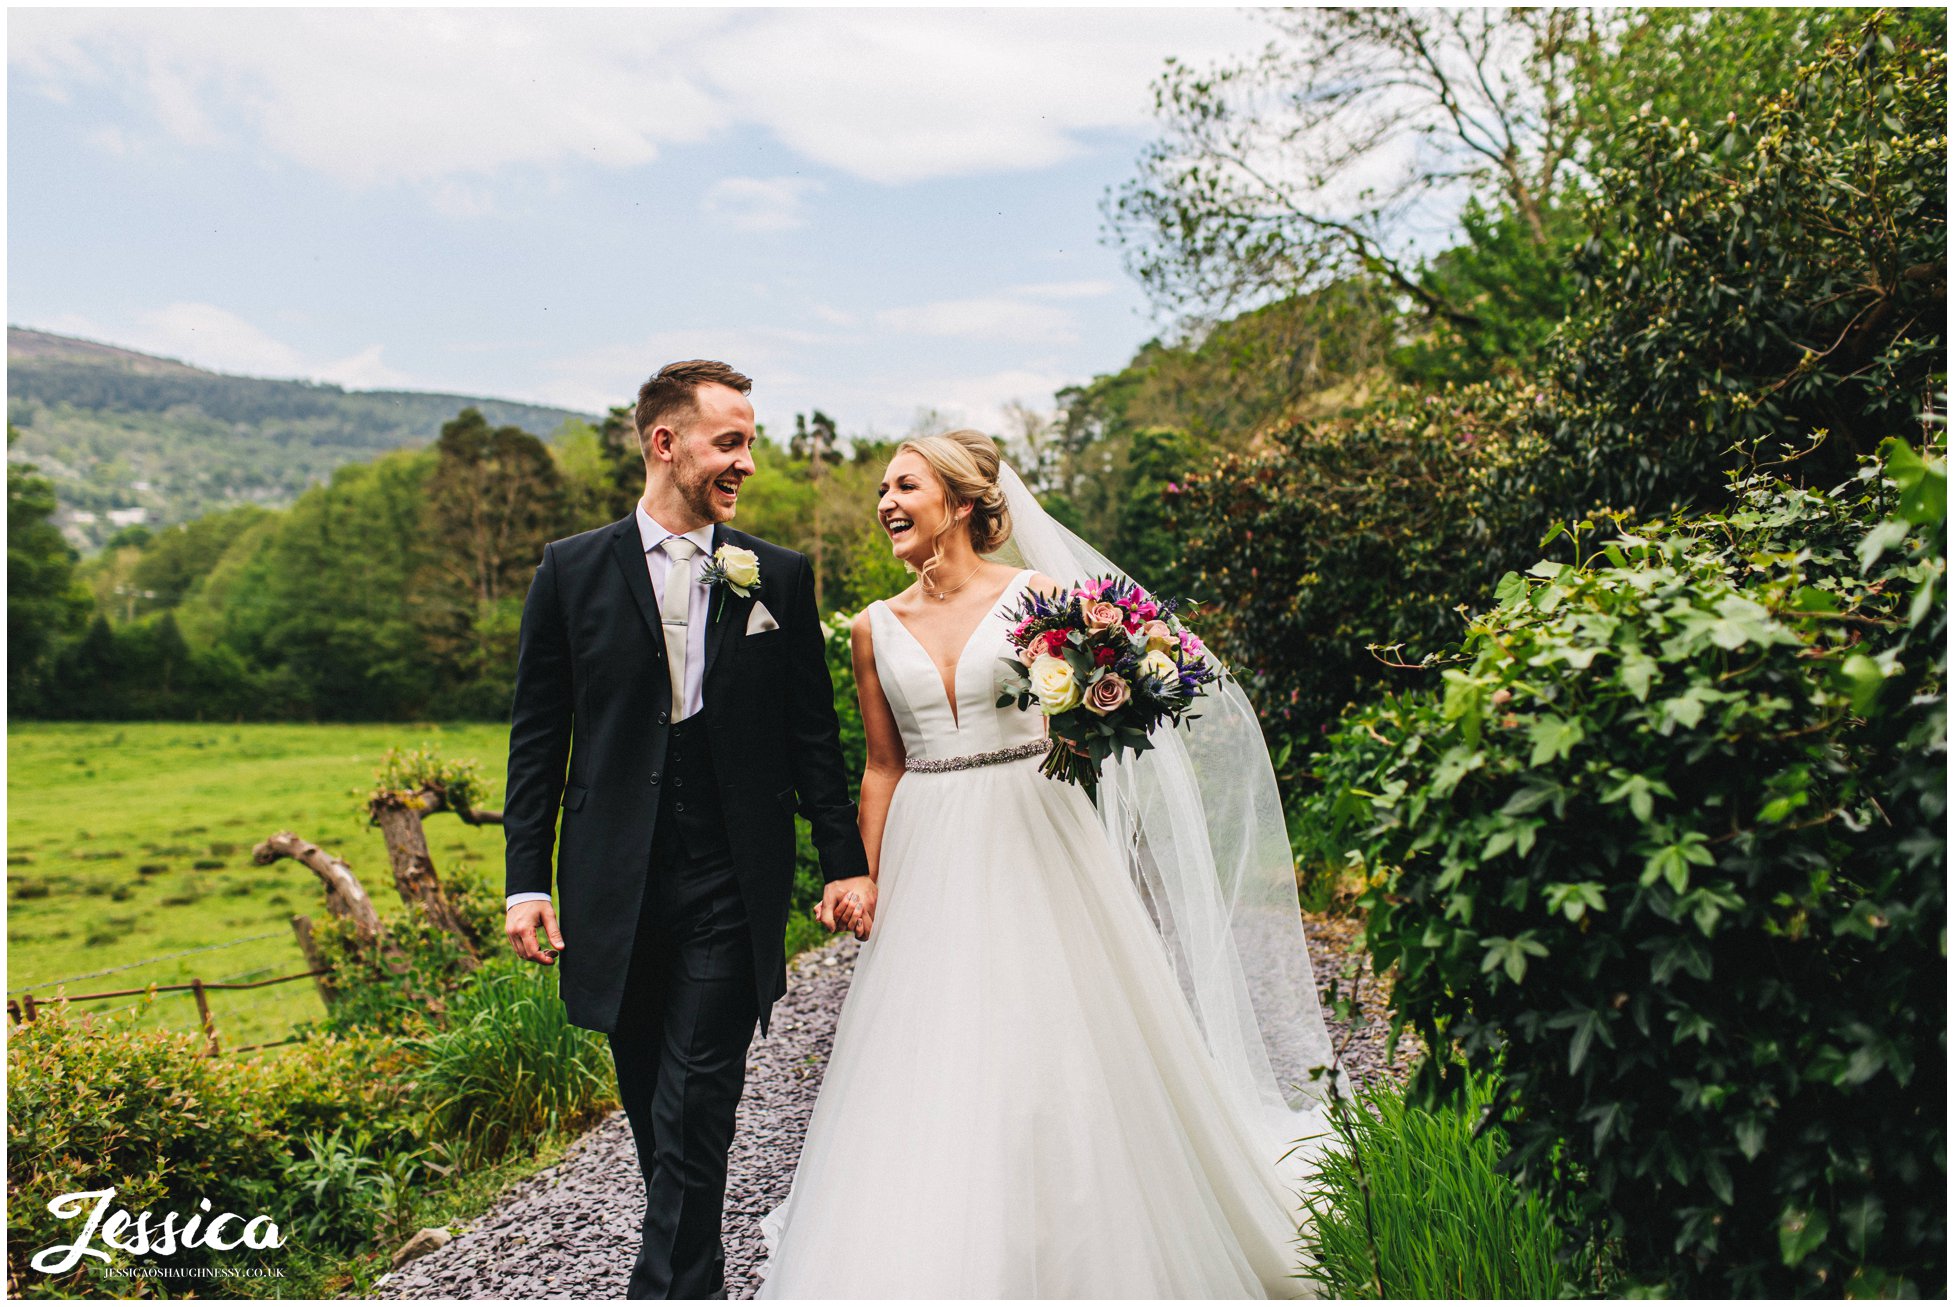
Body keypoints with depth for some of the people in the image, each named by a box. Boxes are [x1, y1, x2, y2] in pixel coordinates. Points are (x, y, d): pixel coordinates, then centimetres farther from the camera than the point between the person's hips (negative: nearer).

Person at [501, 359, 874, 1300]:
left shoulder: (779, 577, 3)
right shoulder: (572, 571, 2)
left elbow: (813, 731, 6)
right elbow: (537, 737, 3)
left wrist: (844, 860, 3)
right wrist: (526, 881, -1)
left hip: (733, 888, -1)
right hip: (616, 887, 2)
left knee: (695, 1115, -2)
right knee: (652, 1109, 15)